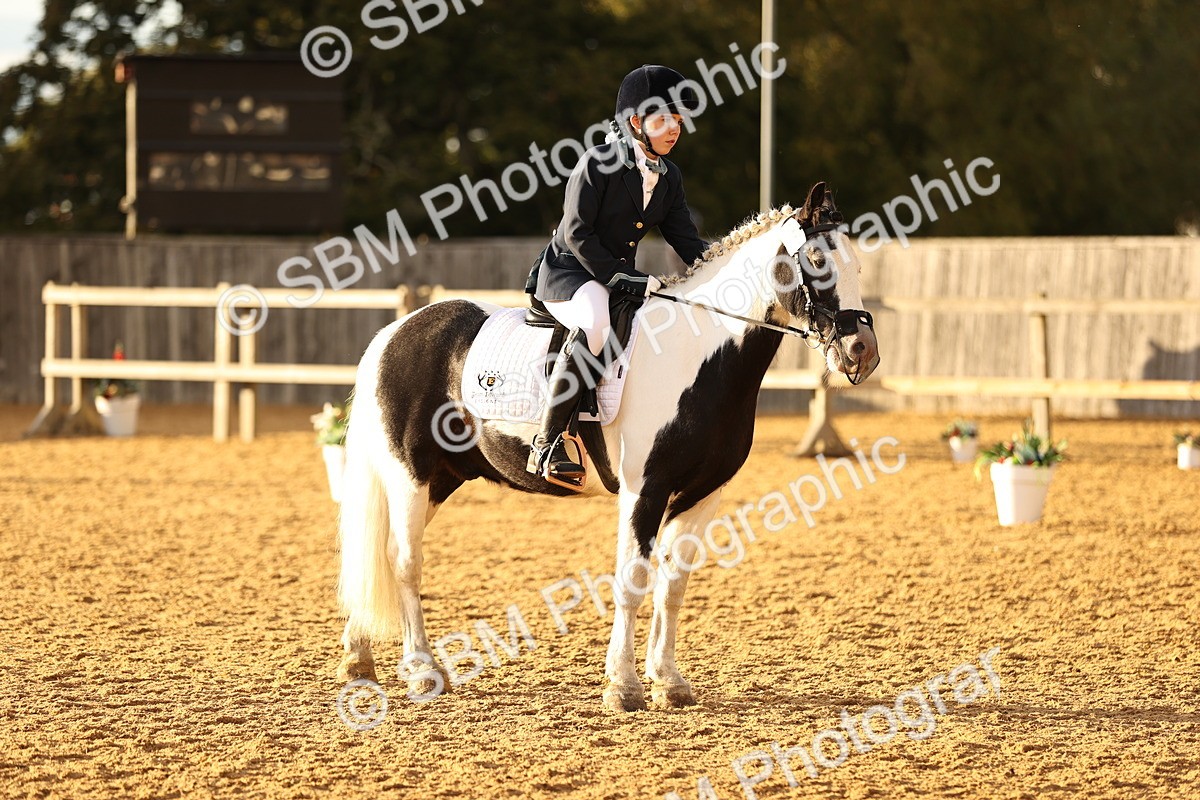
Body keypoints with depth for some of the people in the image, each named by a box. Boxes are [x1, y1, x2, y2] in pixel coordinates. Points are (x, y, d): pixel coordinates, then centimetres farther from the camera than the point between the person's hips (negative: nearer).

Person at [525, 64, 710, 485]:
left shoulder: (669, 177, 10)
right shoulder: (598, 163, -12)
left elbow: (686, 241, 9)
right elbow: (577, 233, -16)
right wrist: (620, 277, -23)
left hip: (623, 278, 8)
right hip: (566, 274, -8)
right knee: (597, 319, -39)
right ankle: (548, 444, -39)